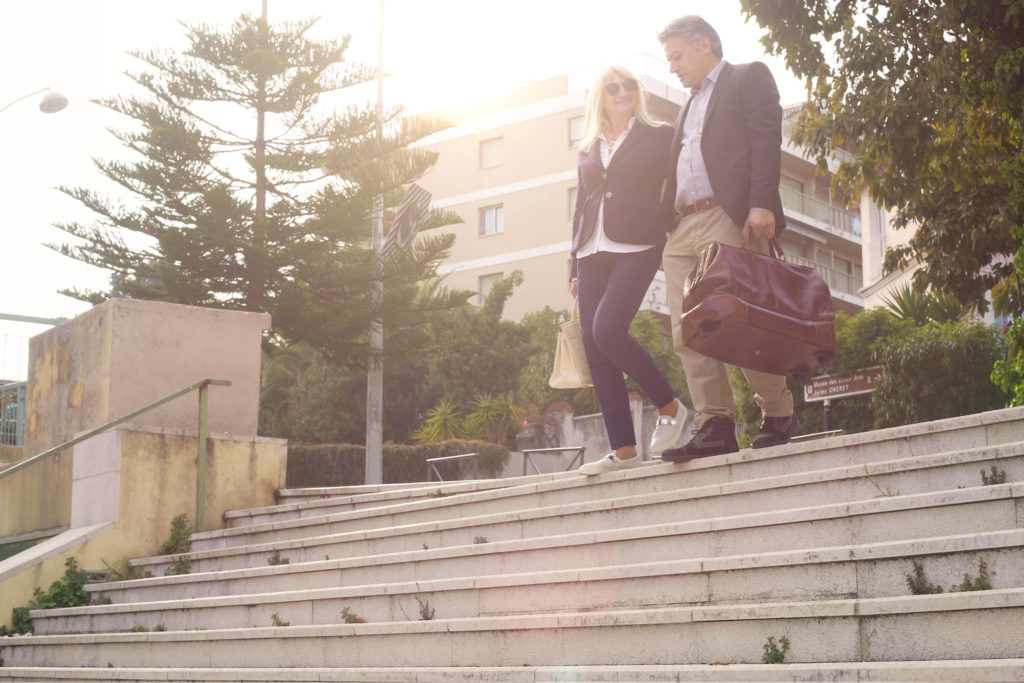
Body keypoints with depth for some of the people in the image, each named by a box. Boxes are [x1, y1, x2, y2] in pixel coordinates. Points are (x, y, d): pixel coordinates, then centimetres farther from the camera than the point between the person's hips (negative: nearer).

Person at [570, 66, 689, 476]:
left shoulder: (659, 137, 8)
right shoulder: (588, 150, 20)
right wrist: (575, 268, 16)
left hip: (637, 246, -5)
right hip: (593, 252, 5)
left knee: (607, 329, -24)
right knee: (592, 344, -5)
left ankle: (669, 406, -4)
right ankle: (623, 450, -3)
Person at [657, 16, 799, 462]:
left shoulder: (749, 77, 9)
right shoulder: (691, 106, 31)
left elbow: (766, 138, -5)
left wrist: (761, 205, -18)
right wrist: (668, 224, 10)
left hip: (731, 218, -7)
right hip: (683, 227, 8)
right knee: (687, 333, -4)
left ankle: (778, 416, 2)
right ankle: (715, 426, -6)